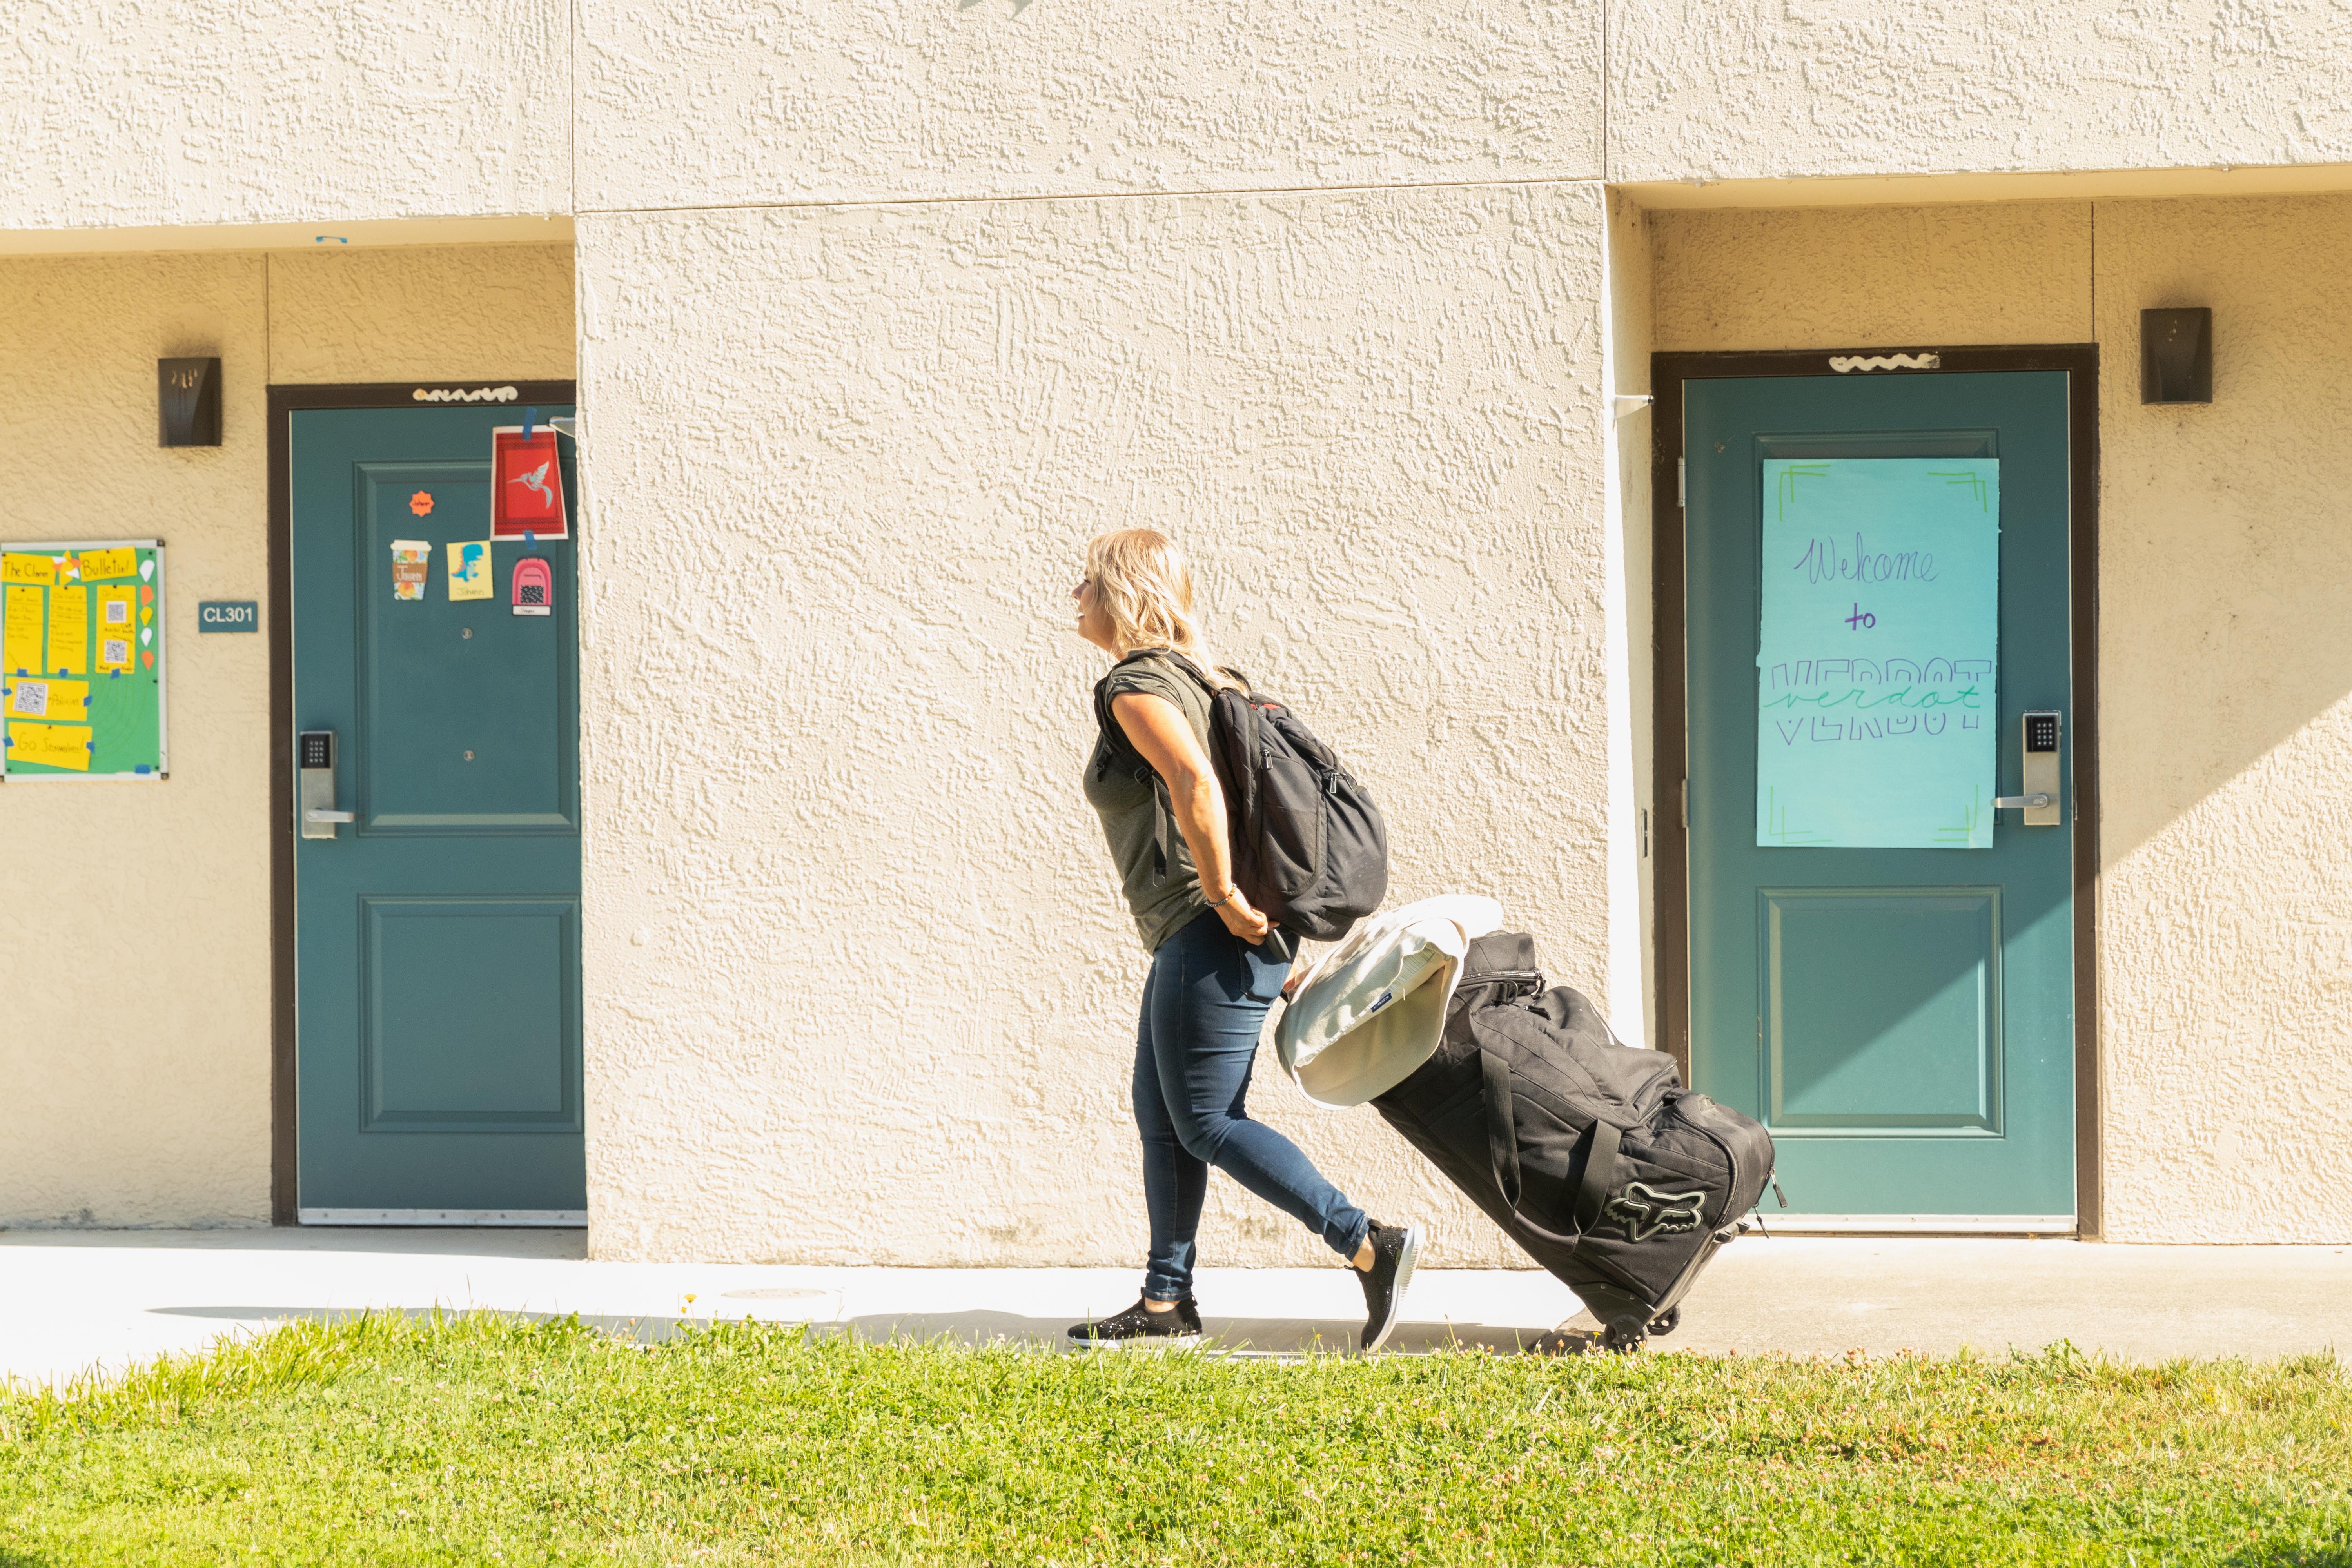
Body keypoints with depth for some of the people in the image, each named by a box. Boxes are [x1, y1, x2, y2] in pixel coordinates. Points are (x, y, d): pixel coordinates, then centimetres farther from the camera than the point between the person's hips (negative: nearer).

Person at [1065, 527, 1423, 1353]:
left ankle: (1371, 1246, -12)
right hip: (1186, 939, 11)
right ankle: (1166, 1305, 17)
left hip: (1211, 936, -11)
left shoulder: (1138, 687, -13)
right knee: (1160, 1120, 13)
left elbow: (1197, 787, -29)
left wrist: (1224, 897, -22)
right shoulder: (1189, 676, 18)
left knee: (1206, 1124, -10)